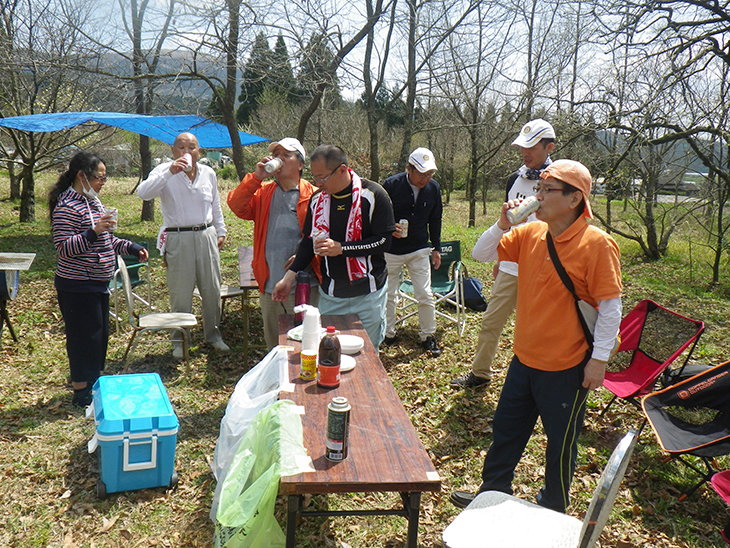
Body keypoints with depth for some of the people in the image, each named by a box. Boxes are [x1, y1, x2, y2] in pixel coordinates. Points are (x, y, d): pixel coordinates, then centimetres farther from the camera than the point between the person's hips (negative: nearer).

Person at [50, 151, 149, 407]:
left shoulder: (93, 202, 13)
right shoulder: (67, 207, -17)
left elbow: (106, 240, 23)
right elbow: (64, 249, -23)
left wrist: (132, 248, 12)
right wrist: (93, 232, -33)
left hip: (97, 284, 10)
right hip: (77, 287, -10)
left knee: (100, 335, 17)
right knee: (84, 337, -1)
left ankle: (94, 384, 31)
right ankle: (81, 393, 13)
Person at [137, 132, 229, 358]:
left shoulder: (208, 173, 8)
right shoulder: (164, 172, -6)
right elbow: (143, 192, -25)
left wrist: (220, 231, 19)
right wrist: (170, 172, -31)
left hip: (206, 236, 4)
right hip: (178, 239, -4)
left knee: (212, 289, 10)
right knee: (180, 293, 3)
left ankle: (213, 335, 28)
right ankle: (179, 341, 20)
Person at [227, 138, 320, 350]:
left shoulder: (312, 195, -3)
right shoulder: (263, 192, 11)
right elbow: (236, 205, -5)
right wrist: (256, 177, -11)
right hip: (269, 285, 5)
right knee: (273, 342, 18)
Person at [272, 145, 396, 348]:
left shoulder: (373, 195, -10)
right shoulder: (317, 199, 5)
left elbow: (383, 241, -13)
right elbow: (309, 241, 13)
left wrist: (341, 248, -20)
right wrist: (289, 277, 4)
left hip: (367, 294, -4)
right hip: (330, 295, 4)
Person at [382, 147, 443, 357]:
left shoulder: (433, 188, -1)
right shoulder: (391, 185, -12)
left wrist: (436, 248, 11)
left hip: (419, 250, 2)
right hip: (391, 250, -1)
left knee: (425, 295, 0)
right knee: (388, 294, 7)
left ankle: (428, 336, 17)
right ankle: (388, 334, 25)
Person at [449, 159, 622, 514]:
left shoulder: (597, 244, -17)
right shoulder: (530, 235, 0)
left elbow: (610, 307, -15)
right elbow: (482, 254, 6)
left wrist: (599, 360, -15)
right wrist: (503, 224, -10)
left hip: (567, 367, -6)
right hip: (525, 357, 6)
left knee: (560, 442, 13)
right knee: (505, 429, 20)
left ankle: (553, 509, 35)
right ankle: (493, 492, 40)